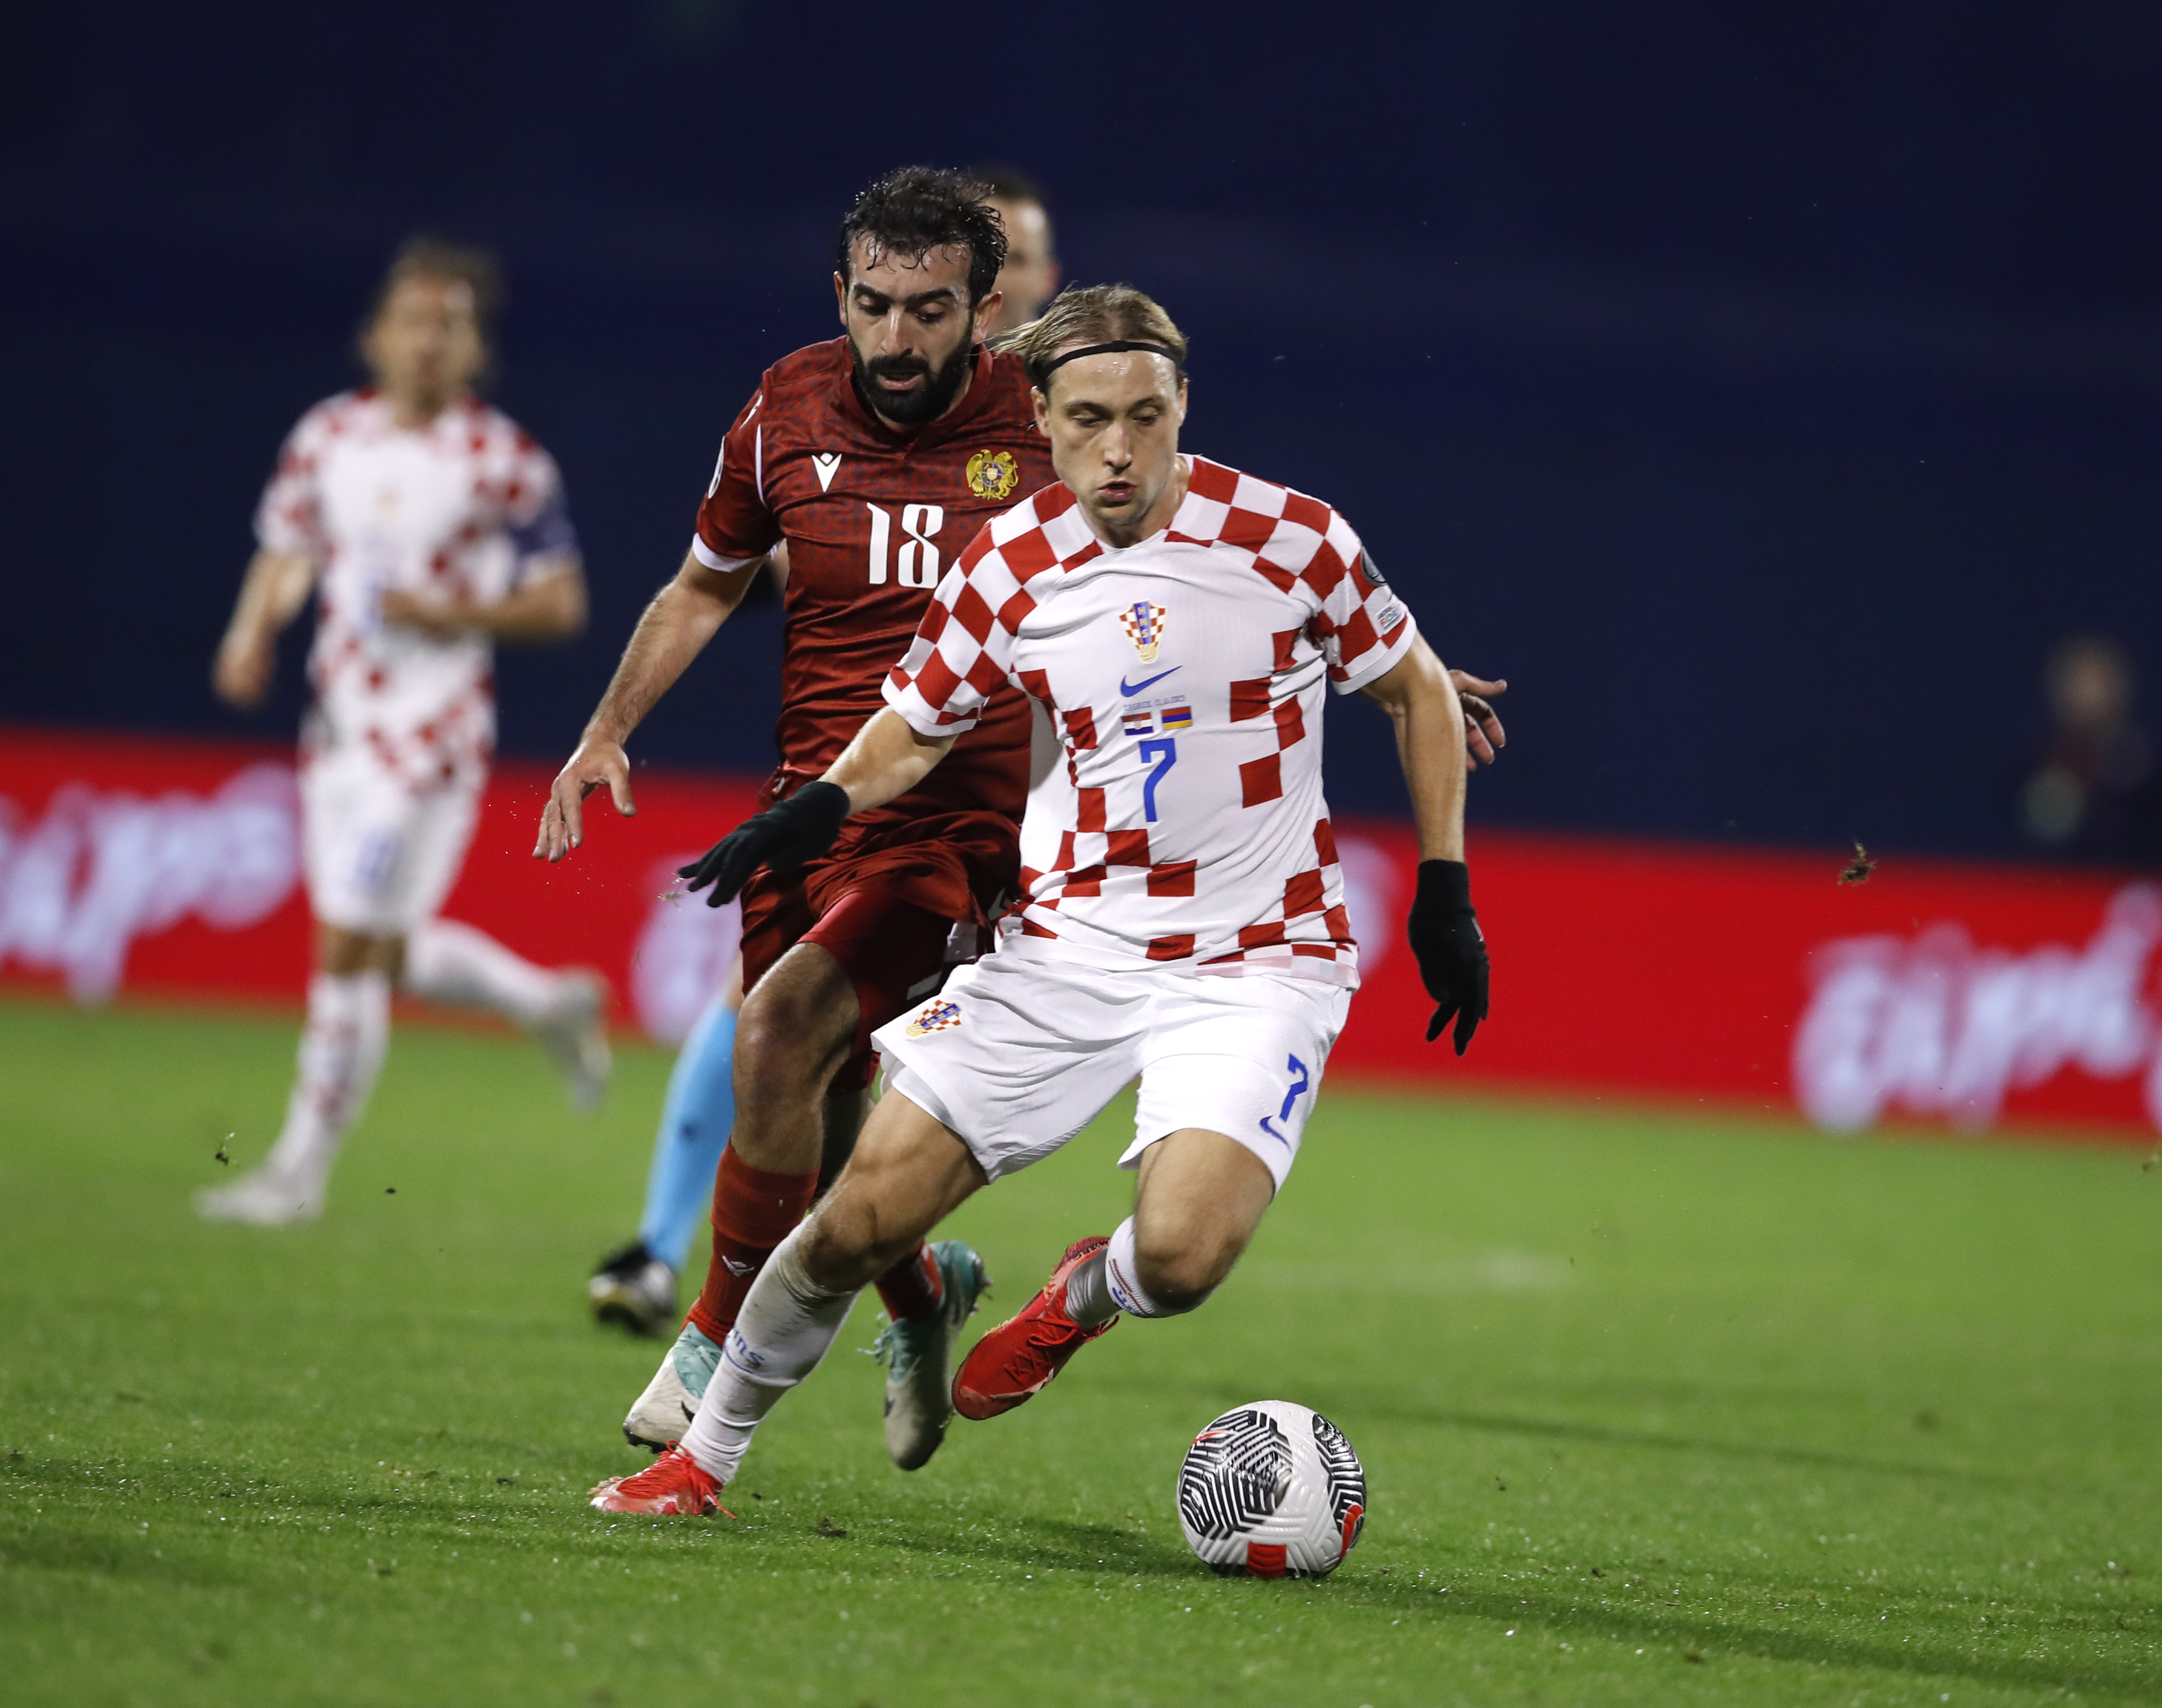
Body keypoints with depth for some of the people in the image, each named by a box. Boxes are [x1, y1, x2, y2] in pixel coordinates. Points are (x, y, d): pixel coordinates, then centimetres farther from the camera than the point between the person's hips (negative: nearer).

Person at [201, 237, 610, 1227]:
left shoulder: (503, 464, -9)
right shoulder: (328, 439, 6)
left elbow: (562, 603, -4)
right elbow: (286, 553, 17)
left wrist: (457, 616, -19)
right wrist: (253, 633, -2)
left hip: (431, 731, -6)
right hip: (339, 725, 6)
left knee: (350, 948, -7)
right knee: (385, 956, 12)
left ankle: (302, 1169, 4)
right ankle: (554, 1006, 37)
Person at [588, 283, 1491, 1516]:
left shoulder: (1291, 538, -9)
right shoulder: (1009, 570, -3)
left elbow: (1420, 693, 6)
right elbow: (916, 731, 12)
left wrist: (1446, 891, 3)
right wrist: (820, 808, -9)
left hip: (1256, 962, -2)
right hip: (1070, 942, 2)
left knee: (1181, 1255, -25)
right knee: (863, 1220, -4)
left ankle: (1087, 1294, 13)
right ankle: (706, 1455, 19)